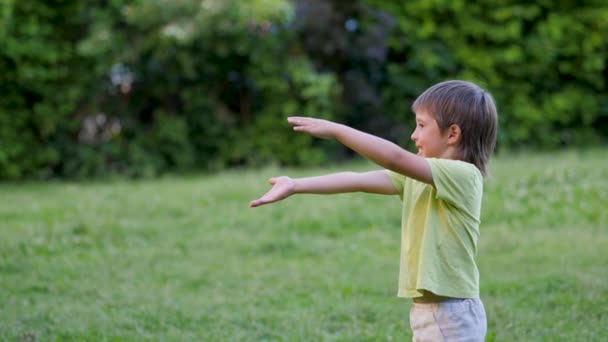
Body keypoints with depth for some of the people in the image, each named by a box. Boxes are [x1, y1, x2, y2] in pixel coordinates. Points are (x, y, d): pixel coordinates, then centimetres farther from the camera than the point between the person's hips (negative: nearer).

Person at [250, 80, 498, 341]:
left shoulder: (463, 174, -15)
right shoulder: (416, 176, 10)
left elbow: (396, 158, -26)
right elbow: (358, 181, 5)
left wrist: (335, 130, -25)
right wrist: (296, 186, -1)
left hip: (451, 315, -9)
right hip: (427, 310, 9)